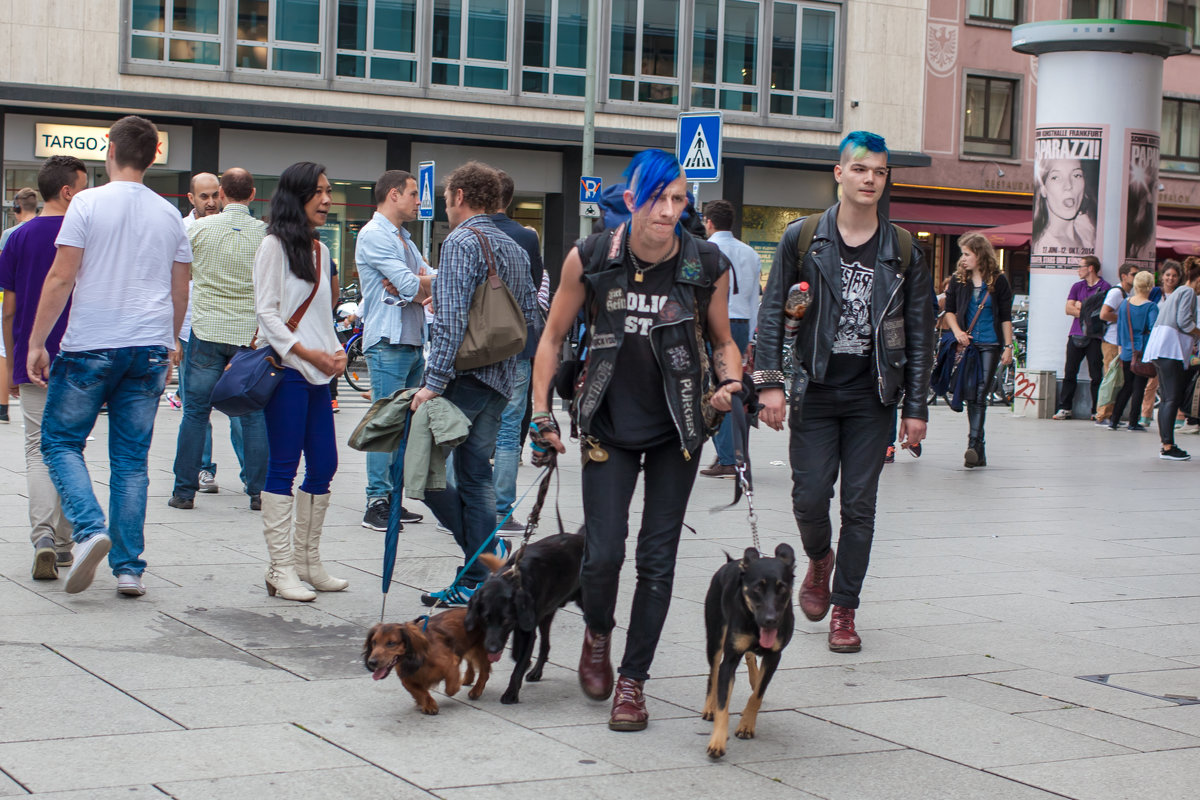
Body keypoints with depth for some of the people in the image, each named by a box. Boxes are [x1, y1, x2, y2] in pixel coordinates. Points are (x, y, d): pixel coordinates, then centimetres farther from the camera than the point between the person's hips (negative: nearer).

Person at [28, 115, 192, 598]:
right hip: (149, 349, 4)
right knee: (132, 458, 7)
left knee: (60, 440, 9)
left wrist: (36, 343, -2)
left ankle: (90, 527, -13)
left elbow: (61, 278, -8)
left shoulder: (88, 204, -5)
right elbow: (180, 290, 13)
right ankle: (129, 567, 6)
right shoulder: (169, 215, 8)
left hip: (90, 346, -4)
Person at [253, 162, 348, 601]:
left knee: (324, 465, 6)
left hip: (318, 372, 8)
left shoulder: (320, 250, 18)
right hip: (285, 369, -8)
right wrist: (308, 354, -14)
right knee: (283, 467, -6)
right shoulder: (274, 246, -4)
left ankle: (308, 562, 16)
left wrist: (337, 351, 5)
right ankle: (281, 569, -2)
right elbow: (266, 311, -9)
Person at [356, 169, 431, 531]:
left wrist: (411, 284, -9)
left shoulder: (404, 239, 21)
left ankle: (395, 500, 13)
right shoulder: (374, 235, -8)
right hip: (388, 341, -9)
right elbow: (412, 285, -16)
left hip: (414, 342, 9)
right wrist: (421, 283, 4)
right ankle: (376, 504, -7)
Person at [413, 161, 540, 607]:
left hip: (465, 378, -8)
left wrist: (434, 381, -21)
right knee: (476, 475, 10)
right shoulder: (515, 250, 16)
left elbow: (452, 319, -20)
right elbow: (532, 322, 16)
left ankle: (486, 547, -8)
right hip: (501, 381, 9)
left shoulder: (461, 242, -10)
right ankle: (476, 582, 10)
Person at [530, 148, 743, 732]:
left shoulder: (707, 266, -9)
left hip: (677, 429, 0)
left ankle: (633, 680, 15)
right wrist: (541, 412, -1)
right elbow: (553, 337, 3)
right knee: (603, 552, -7)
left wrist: (730, 381, -13)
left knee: (657, 558, 1)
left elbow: (723, 341, 7)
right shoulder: (590, 259, -9)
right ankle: (597, 633, 27)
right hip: (609, 426, 0)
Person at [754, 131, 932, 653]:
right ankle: (819, 560, 30)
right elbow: (772, 312, 3)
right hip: (814, 392, 0)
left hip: (872, 398, 0)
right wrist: (770, 382, -6)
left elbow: (920, 334, 5)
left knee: (859, 504, 1)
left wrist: (916, 407, 1)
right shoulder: (802, 239, 0)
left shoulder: (903, 252, 2)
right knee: (810, 496, -3)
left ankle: (844, 609, 11)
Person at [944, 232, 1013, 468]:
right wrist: (957, 331, -6)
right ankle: (978, 452, 9)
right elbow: (949, 310, 11)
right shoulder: (958, 280, 7)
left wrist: (1008, 347, 0)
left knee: (980, 394, -13)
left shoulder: (998, 281, 1)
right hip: (967, 343, 3)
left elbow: (1006, 317, 3)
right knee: (971, 395, 3)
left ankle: (974, 445, -19)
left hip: (990, 345, -3)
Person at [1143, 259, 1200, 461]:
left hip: (1160, 347, 10)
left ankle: (1166, 445, 10)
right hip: (1170, 348, -10)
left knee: (1168, 398, 10)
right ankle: (1168, 447, -16)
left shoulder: (1177, 293, 26)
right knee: (1172, 399, -12)